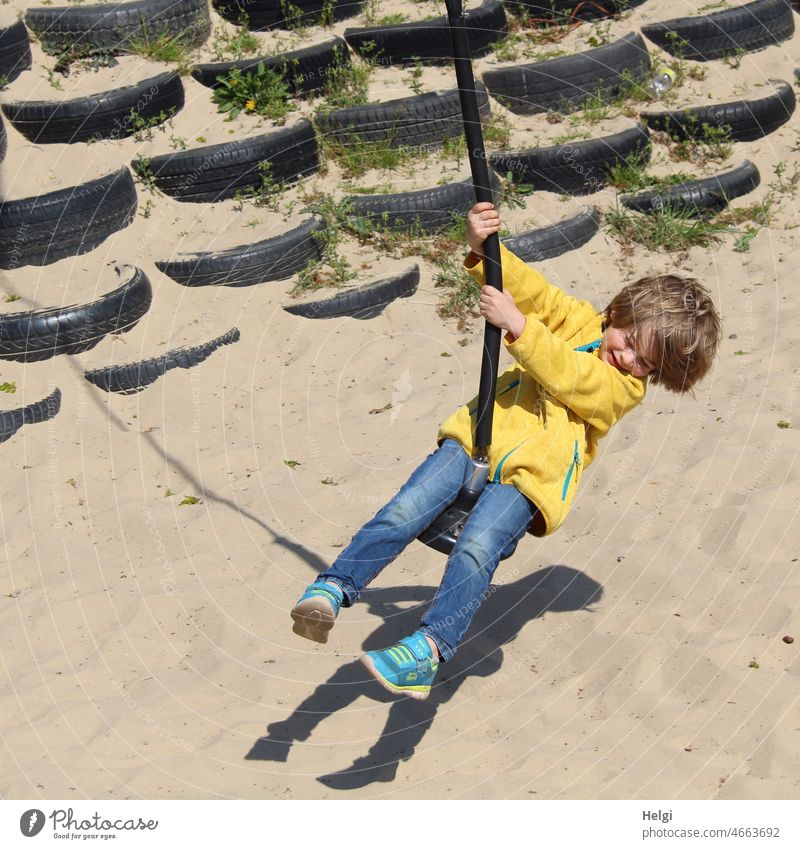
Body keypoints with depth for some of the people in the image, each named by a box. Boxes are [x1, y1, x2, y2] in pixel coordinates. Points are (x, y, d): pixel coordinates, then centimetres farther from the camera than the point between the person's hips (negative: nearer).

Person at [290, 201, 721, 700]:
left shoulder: (625, 388, 5)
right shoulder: (582, 322, 20)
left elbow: (566, 378, -12)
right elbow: (531, 289, 12)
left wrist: (517, 325, -22)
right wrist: (484, 249, -7)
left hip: (531, 475, -5)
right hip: (477, 437, 5)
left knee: (476, 550, -30)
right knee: (405, 512, -17)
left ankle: (430, 650, -43)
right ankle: (333, 590, -24)